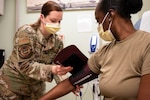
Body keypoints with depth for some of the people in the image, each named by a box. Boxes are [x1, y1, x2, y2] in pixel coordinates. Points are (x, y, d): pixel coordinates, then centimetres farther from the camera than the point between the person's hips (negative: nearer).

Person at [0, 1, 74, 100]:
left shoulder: (58, 42, -4)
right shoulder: (26, 32, -20)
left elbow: (57, 67, -7)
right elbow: (25, 65, -25)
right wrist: (51, 69, -38)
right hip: (11, 85, -5)